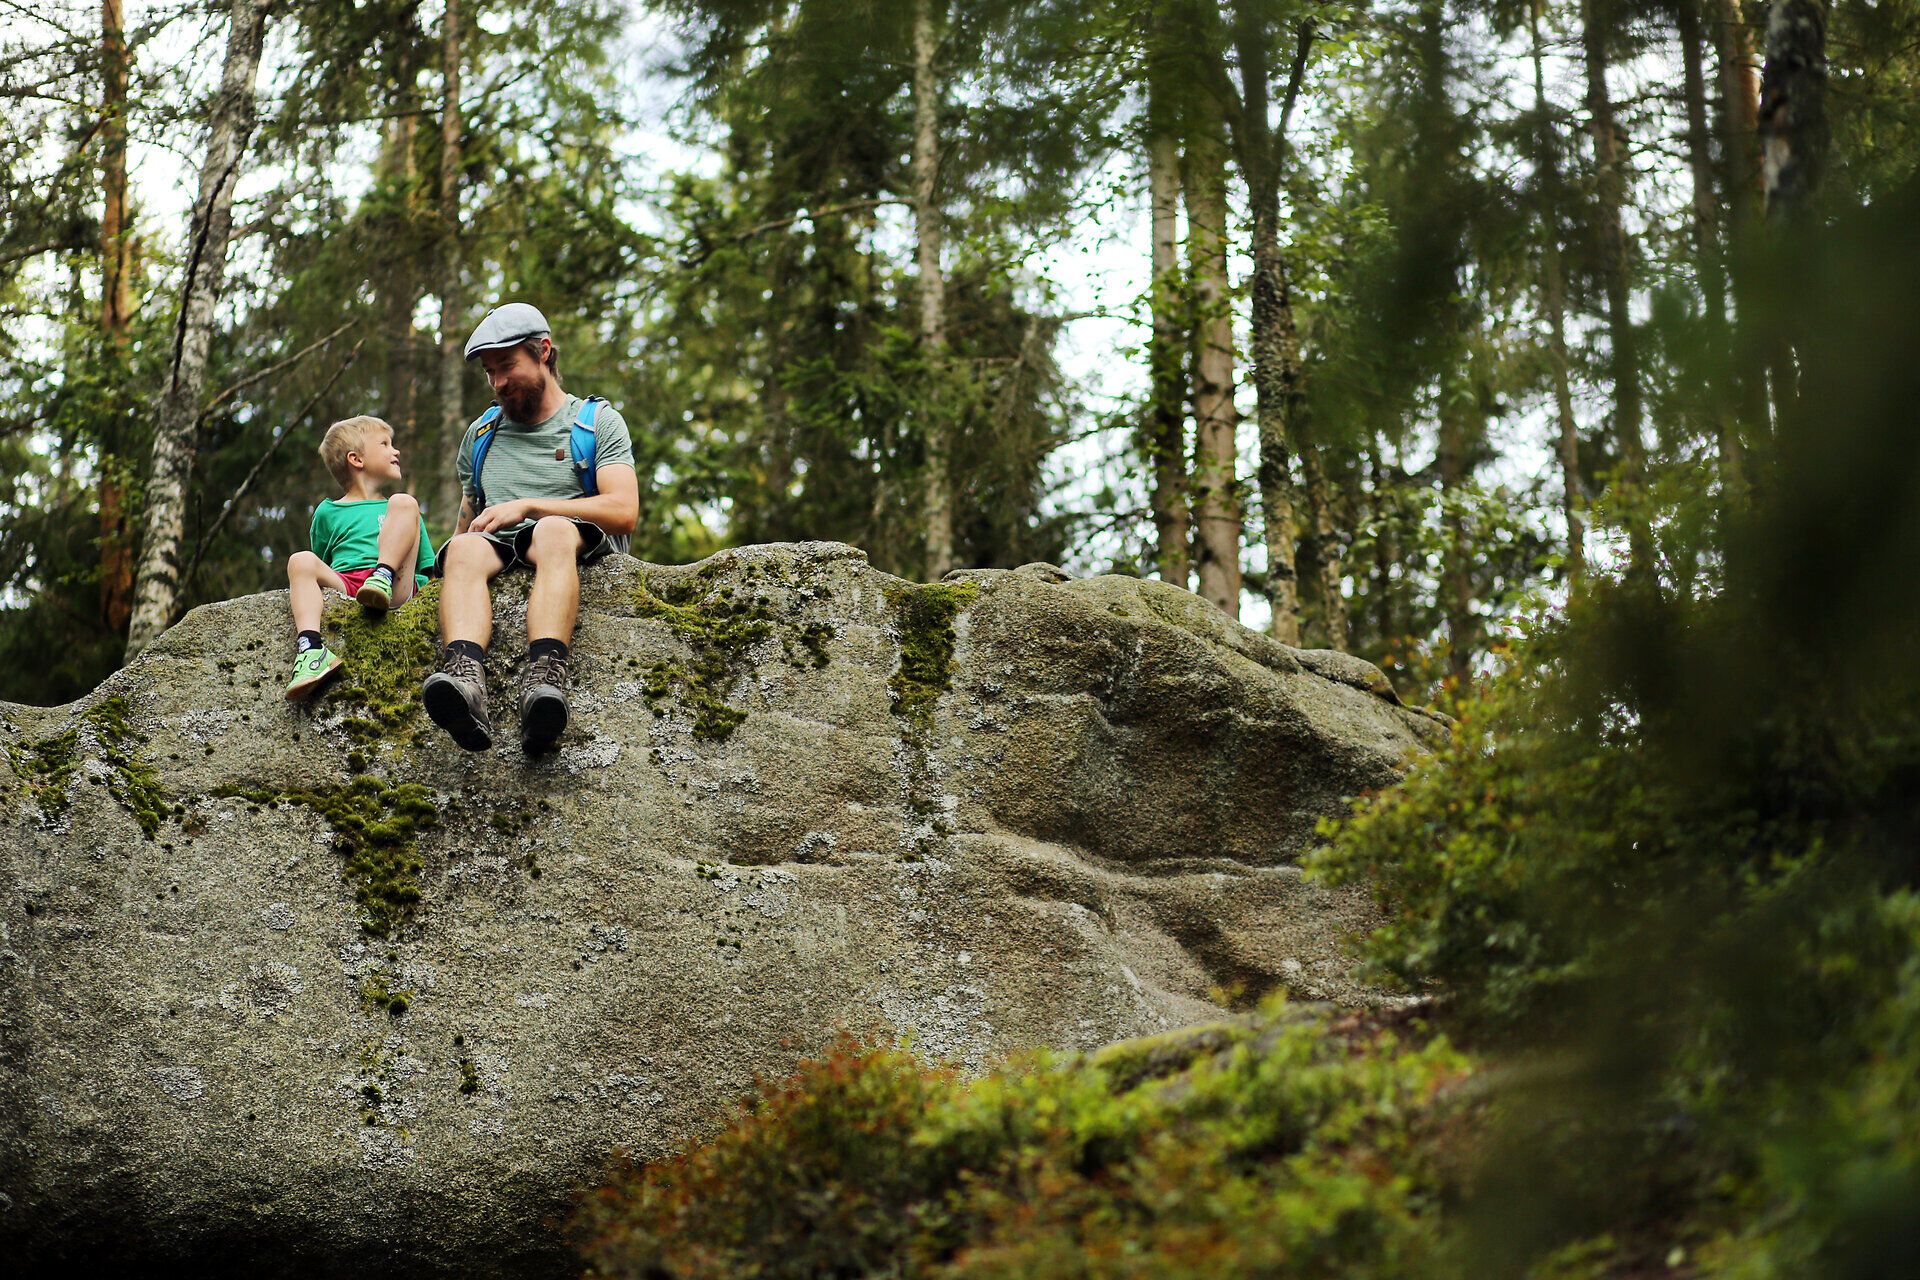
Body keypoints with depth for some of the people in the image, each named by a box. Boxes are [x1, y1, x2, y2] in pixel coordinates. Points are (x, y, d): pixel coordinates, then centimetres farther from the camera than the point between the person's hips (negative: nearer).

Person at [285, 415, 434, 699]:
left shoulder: (400, 510, 34)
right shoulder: (328, 513, 29)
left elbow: (427, 570, 27)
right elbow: (319, 568, 29)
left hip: (394, 587, 0)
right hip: (342, 585, 0)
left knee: (404, 502, -12)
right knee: (300, 560, -29)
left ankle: (383, 578, -35)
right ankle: (310, 649, -48)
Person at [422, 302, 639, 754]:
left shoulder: (598, 421, 13)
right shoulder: (480, 434, 28)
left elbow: (623, 511, -3)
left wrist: (527, 506, -6)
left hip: (578, 546, -3)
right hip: (499, 550, 3)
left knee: (553, 530, -39)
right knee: (464, 548, -33)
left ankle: (545, 677, -65)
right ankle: (464, 675, -64)